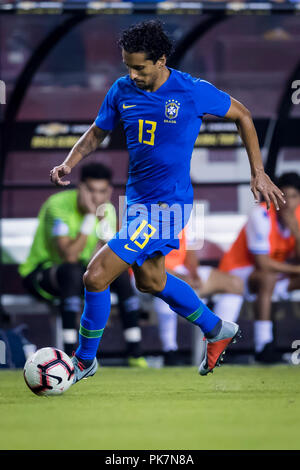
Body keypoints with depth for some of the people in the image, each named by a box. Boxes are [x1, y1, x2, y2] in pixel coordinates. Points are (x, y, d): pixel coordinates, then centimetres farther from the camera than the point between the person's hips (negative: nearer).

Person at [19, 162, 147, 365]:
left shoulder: (107, 209, -2)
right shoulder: (58, 205, -23)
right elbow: (69, 256, -33)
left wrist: (103, 219, -19)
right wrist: (90, 216, -33)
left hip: (77, 279, 6)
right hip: (40, 274, -6)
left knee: (121, 272, -15)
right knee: (72, 270, -36)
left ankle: (135, 353, -12)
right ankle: (70, 354, -37)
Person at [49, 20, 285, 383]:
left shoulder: (193, 92, -16)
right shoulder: (122, 91, -2)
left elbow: (242, 116, -1)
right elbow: (97, 133, 12)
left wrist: (258, 173, -1)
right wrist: (69, 163, -7)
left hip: (167, 205, -7)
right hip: (137, 200, 7)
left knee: (96, 276, -14)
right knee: (149, 280, 25)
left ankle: (85, 360, 6)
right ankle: (217, 331, 45)